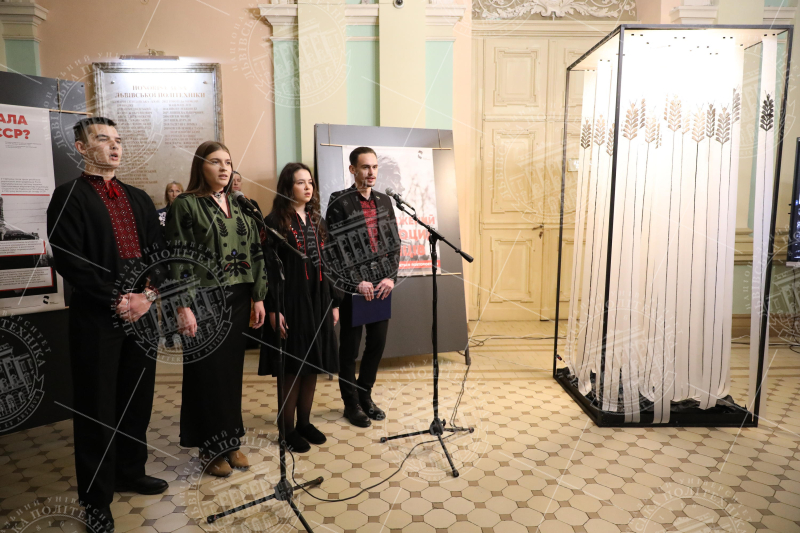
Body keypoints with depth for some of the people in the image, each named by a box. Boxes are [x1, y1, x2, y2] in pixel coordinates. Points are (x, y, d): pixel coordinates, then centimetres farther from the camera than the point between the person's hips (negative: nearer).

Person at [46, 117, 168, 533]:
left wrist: (149, 294, -6)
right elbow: (68, 261, -13)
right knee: (97, 407, 5)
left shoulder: (138, 198, 14)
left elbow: (160, 250, 9)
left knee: (138, 398, 15)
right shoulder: (70, 196, -3)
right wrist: (118, 300, -15)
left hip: (142, 311, 6)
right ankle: (96, 498, 22)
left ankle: (130, 472, 35)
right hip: (96, 316, -5)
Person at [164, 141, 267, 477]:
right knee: (208, 373, 5)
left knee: (232, 370, 11)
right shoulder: (185, 205, -5)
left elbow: (255, 253, 11)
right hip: (203, 300, -5)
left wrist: (258, 297, 6)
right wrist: (183, 306, -16)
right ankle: (211, 448, 21)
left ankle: (230, 442, 26)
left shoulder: (240, 207, 10)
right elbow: (177, 258, -10)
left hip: (236, 299, 5)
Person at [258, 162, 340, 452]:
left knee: (313, 364, 11)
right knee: (292, 366, 1)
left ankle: (305, 422, 26)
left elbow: (325, 263, 12)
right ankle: (288, 428, 17)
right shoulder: (275, 221, -6)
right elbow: (270, 268, -10)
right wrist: (274, 309, -15)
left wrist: (334, 302, 10)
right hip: (291, 301, -6)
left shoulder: (316, 221, 12)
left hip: (318, 301, 6)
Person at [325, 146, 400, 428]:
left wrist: (391, 277, -3)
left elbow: (394, 243, 9)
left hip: (381, 287, 5)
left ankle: (364, 395, 32)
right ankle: (351, 403, 24)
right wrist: (356, 282, -15)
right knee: (350, 347, 7)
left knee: (377, 343, 13)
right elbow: (336, 247, -11)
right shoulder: (339, 202, -6)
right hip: (354, 288, -5)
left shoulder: (384, 201, 10)